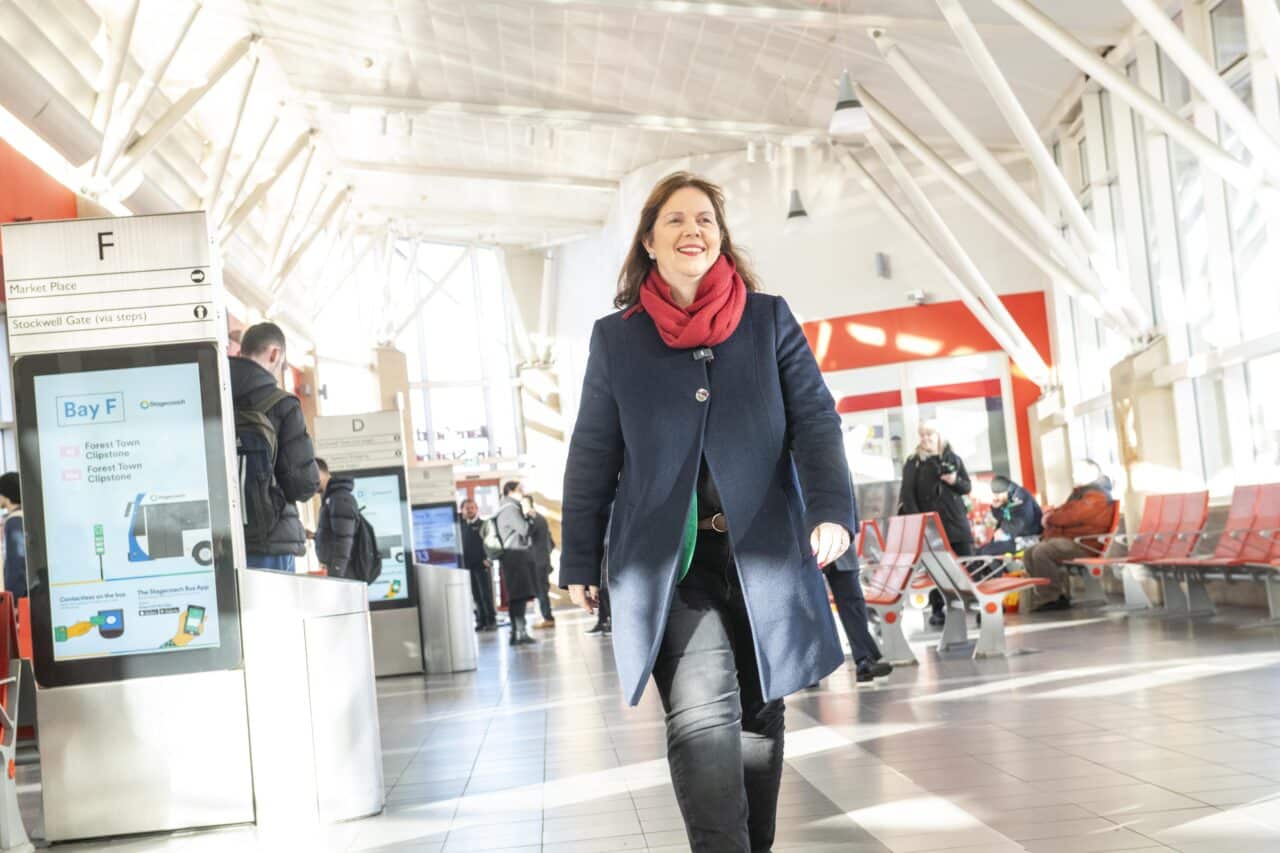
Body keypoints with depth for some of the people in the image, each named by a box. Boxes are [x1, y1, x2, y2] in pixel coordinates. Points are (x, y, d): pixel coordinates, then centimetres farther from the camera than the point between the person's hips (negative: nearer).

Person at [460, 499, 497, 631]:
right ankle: (481, 621, 11)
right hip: (467, 565, 4)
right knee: (476, 596, 6)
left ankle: (491, 621, 0)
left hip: (482, 565, -4)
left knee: (486, 594, -3)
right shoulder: (461, 526, 12)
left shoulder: (483, 524, 0)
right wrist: (461, 562, 4)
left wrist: (487, 558, -15)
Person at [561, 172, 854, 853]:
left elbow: (814, 420, 1)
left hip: (764, 553, 2)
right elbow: (592, 457, 10)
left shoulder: (769, 319, 9)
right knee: (702, 718, -17)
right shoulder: (615, 338, 9)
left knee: (759, 719, 9)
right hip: (666, 560, -1)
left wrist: (831, 509, -16)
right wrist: (579, 563, 8)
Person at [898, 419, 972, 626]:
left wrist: (956, 481, -10)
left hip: (955, 520, 2)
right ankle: (938, 611, 3)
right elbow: (907, 495, -3)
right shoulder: (913, 463, 4)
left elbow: (967, 487, 13)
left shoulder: (953, 458, 11)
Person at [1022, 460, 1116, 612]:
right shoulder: (1083, 492, 26)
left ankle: (1052, 598, -20)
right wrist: (1051, 515, 0)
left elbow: (1073, 515, -21)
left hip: (1084, 543, -11)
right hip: (1070, 539, 11)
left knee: (1041, 552, -29)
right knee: (1029, 554, 1)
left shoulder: (1097, 494, -11)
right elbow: (1065, 510, 24)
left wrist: (1050, 518, -4)